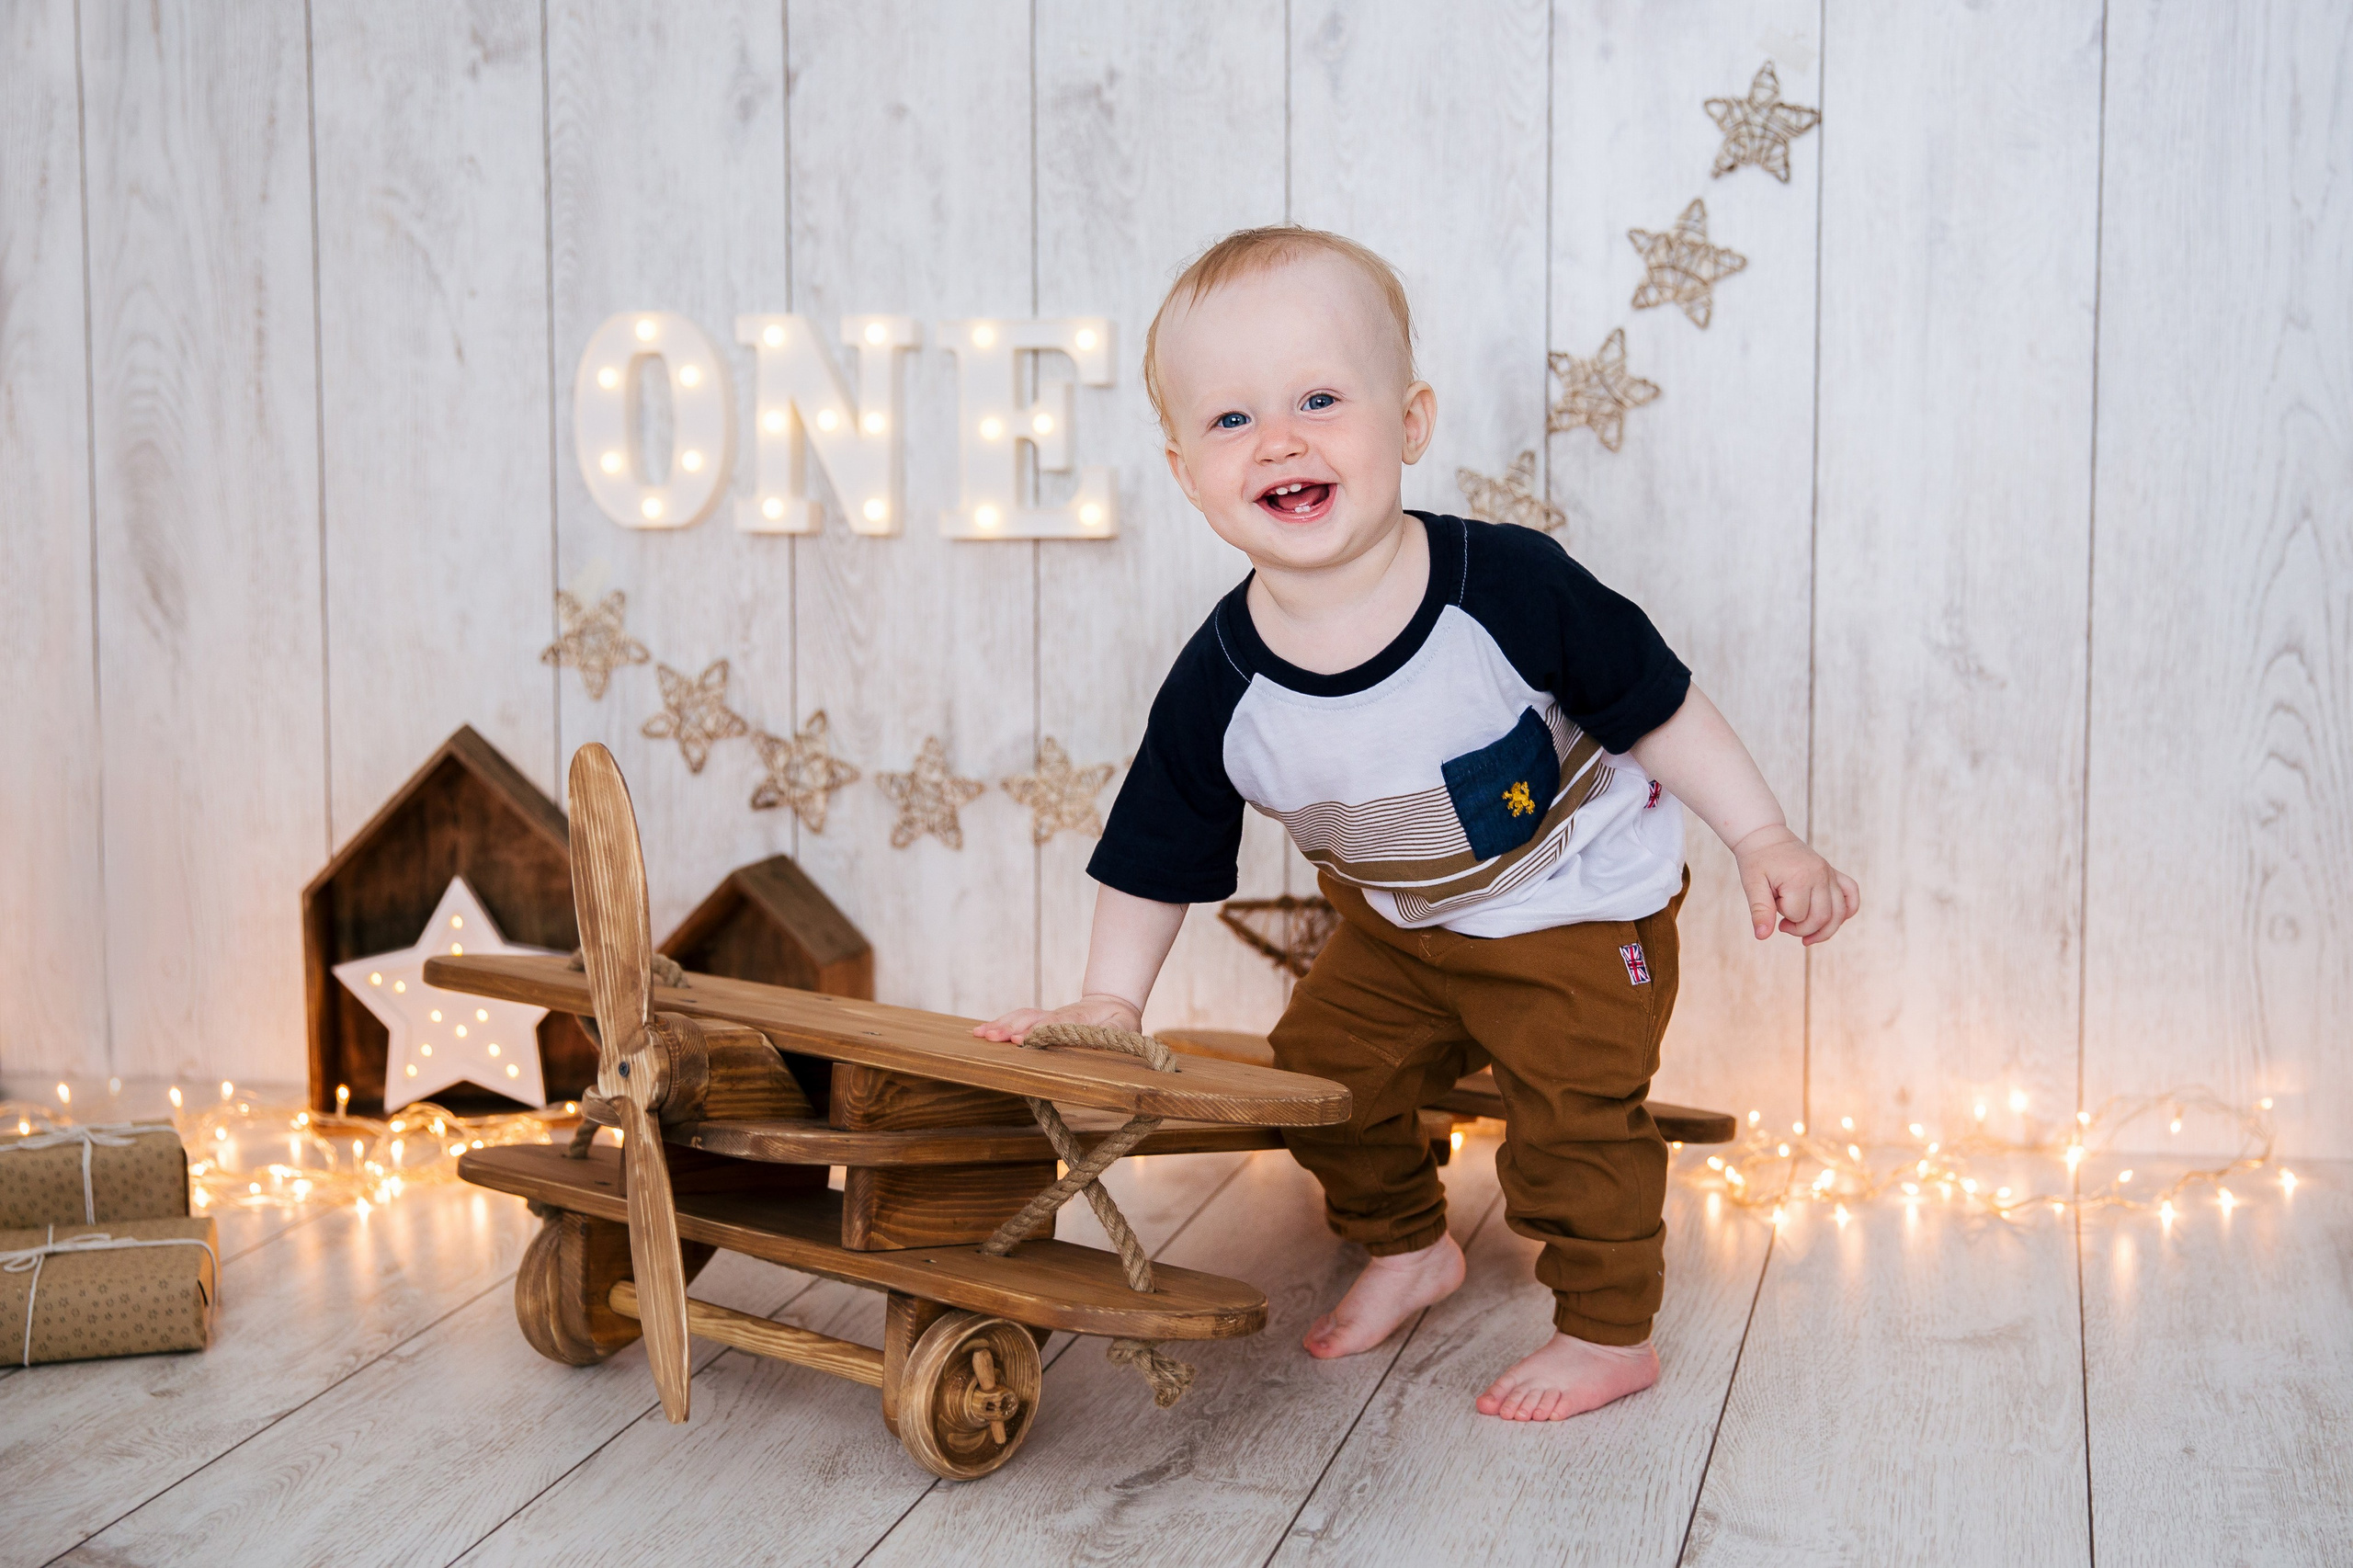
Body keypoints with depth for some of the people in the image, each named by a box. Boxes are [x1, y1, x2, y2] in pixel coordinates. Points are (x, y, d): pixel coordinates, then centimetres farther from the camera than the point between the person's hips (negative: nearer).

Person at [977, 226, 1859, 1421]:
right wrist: (1110, 1002, -5)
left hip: (1581, 911, -4)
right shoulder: (1218, 691, -23)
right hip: (1398, 927, 4)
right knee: (1322, 1068, 9)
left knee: (1569, 1115, -6)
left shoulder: (1508, 587, -31)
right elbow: (1156, 860, -7)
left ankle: (1609, 1333, 17)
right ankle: (1405, 1248, 37)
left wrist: (1763, 843, -14)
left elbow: (1655, 706, -17)